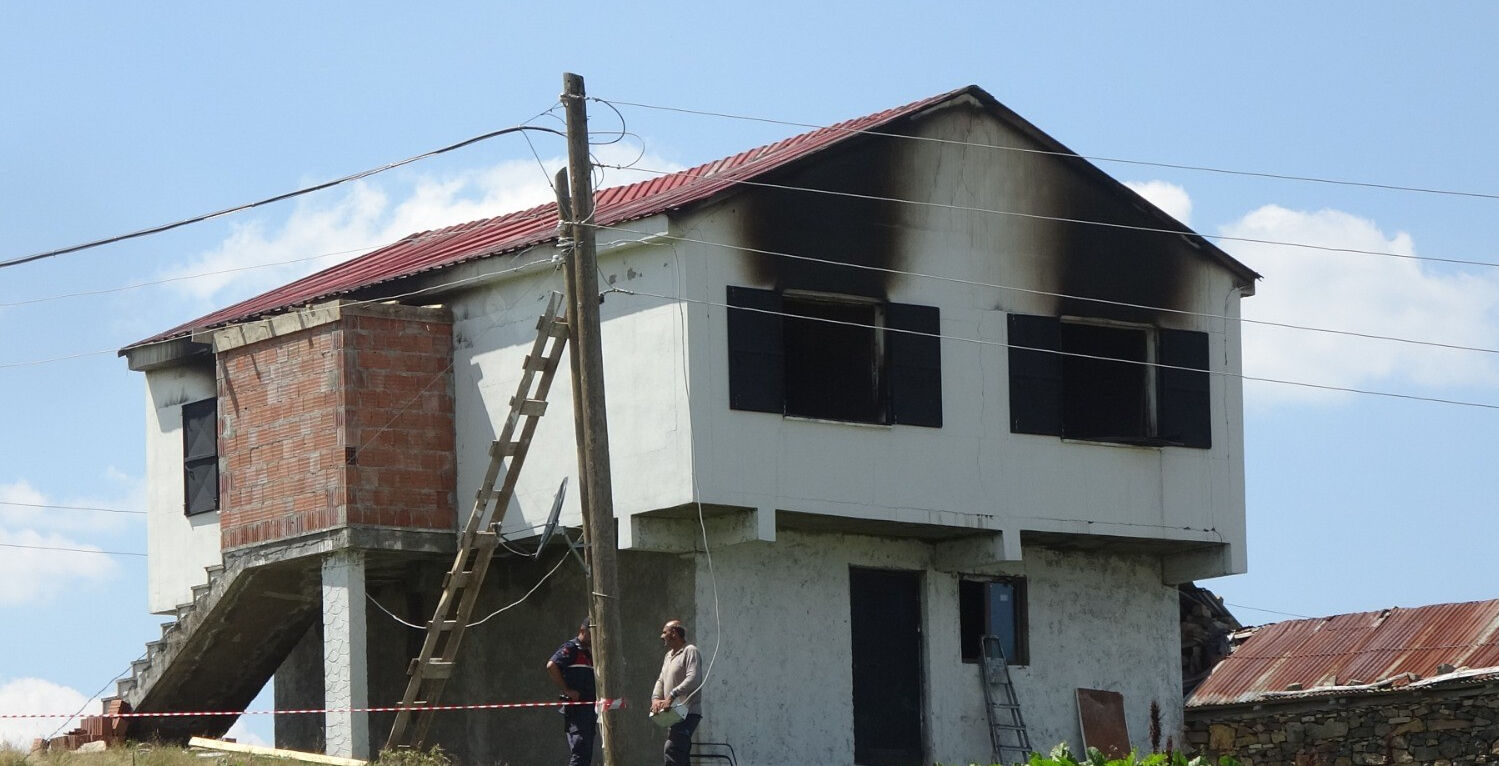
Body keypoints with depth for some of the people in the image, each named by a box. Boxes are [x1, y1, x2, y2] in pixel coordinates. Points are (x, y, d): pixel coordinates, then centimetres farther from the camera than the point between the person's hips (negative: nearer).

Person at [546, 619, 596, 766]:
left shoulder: (591, 652, 20)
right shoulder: (571, 648, -6)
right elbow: (551, 666, -21)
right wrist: (567, 690, -19)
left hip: (590, 708, 9)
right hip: (575, 707, -9)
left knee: (587, 754, 9)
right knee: (580, 750, -17)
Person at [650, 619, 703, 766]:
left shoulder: (690, 651, -8)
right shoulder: (669, 655, 22)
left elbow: (693, 679, -21)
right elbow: (661, 680, 21)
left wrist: (672, 696, -27)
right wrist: (655, 698, 0)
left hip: (687, 713, -10)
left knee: (672, 749, -24)